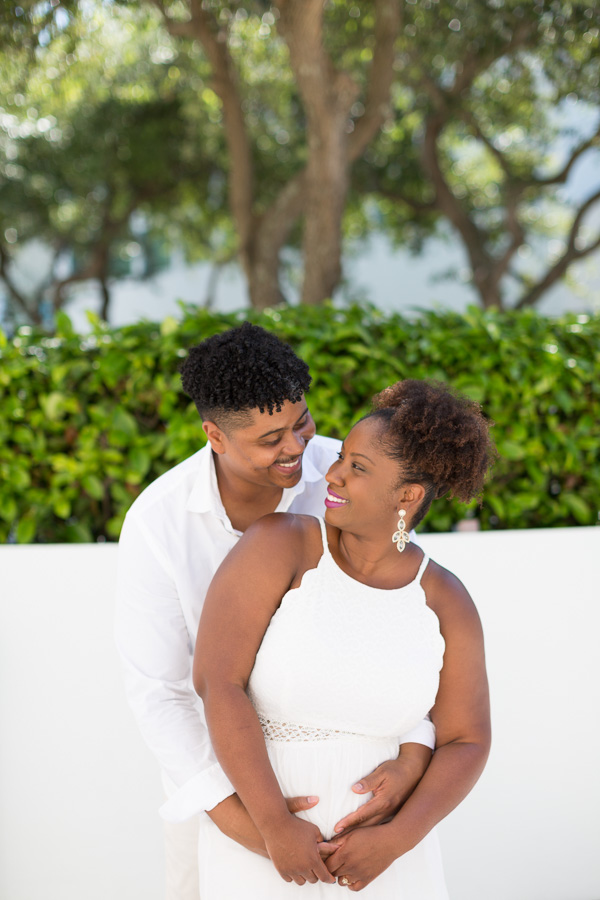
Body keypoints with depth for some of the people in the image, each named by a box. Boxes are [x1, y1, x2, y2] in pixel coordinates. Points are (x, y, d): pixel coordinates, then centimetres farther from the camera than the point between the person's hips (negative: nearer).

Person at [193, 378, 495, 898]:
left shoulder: (445, 602, -7)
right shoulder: (277, 544, -17)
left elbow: (466, 743, -1)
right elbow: (215, 682, -23)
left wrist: (395, 841, -16)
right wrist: (276, 828, -24)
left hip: (377, 832, 3)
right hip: (257, 828, -2)